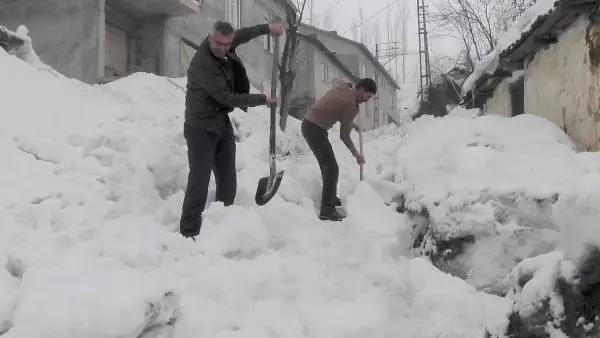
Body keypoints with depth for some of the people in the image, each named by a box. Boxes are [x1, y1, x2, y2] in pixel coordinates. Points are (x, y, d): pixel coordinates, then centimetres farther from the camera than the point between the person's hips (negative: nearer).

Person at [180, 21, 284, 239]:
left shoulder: (224, 47, 0)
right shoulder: (202, 63, -24)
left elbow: (241, 35, 24)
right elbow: (226, 97, -23)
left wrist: (267, 28, 14)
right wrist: (263, 100, -14)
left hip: (222, 125, 8)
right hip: (201, 128, -8)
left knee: (228, 182, 7)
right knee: (199, 182, -15)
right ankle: (189, 233, -13)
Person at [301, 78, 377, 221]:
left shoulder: (340, 85, 8)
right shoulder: (351, 106, -14)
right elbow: (344, 136, -7)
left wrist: (349, 123, 26)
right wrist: (356, 154, 7)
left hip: (309, 124, 10)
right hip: (315, 129, -10)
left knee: (327, 165, 21)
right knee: (332, 168, -8)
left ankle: (331, 197, 33)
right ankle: (327, 211, -11)